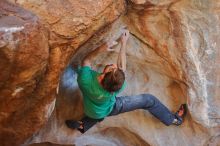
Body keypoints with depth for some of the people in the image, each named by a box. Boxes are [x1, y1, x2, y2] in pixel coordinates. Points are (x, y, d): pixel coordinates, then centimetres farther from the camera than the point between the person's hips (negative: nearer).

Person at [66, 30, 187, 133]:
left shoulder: (85, 78, -42)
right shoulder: (115, 89, -42)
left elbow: (86, 60, -19)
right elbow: (122, 66, -24)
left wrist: (101, 49, -33)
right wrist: (123, 43, -16)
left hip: (90, 109, 3)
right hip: (108, 109, -2)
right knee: (148, 100, 8)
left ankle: (85, 124, 23)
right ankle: (173, 119, 25)